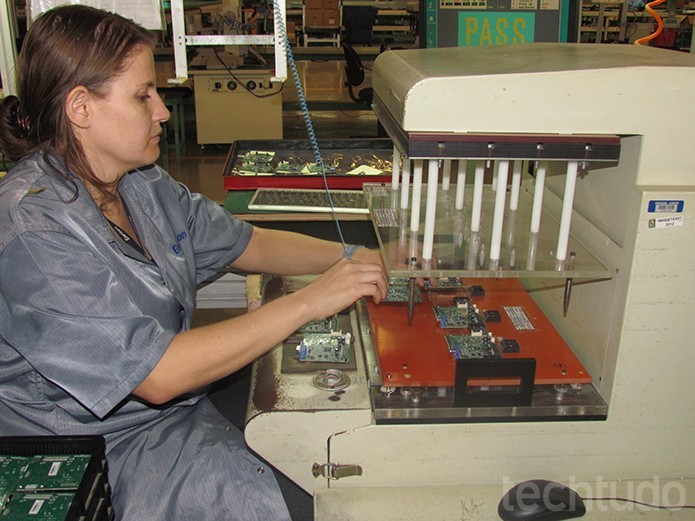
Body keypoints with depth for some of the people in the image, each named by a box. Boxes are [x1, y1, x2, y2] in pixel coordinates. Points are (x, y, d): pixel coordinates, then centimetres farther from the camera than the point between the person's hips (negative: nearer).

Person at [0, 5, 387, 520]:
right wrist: (309, 301, -28)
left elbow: (249, 244, 10)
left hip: (181, 400, 7)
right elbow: (157, 375, -29)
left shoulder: (140, 184, 2)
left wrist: (350, 258, -4)